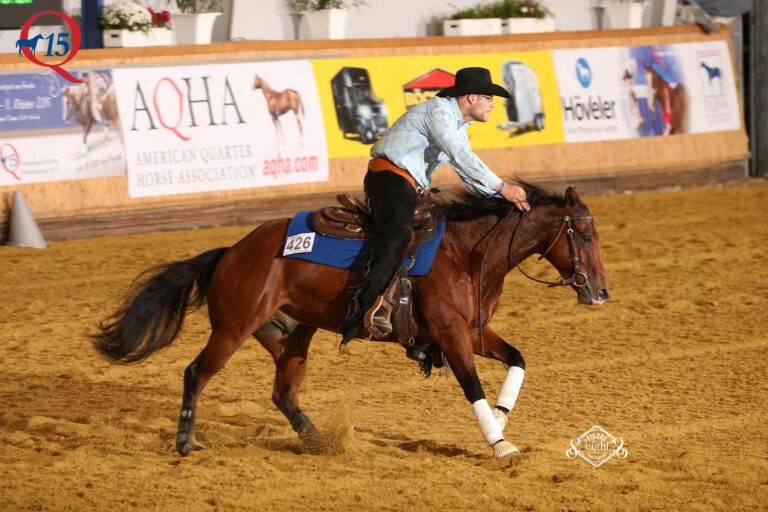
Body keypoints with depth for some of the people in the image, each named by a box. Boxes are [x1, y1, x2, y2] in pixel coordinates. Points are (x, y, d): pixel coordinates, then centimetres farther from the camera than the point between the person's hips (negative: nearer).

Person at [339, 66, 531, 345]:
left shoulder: (458, 127, 21)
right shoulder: (439, 110, -11)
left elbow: (469, 175, 22)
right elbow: (460, 156, -22)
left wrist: (504, 196, 8)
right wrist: (503, 188, -22)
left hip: (409, 189, 11)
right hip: (389, 177, -11)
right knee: (398, 233, -32)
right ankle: (361, 308, -44)